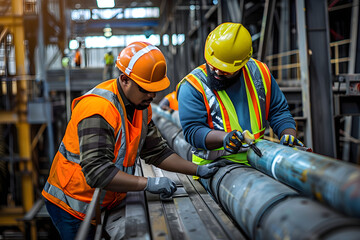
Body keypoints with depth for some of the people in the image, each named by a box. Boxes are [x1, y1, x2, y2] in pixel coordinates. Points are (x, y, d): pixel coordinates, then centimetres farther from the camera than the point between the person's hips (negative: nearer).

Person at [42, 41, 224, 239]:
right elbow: (97, 172, -35)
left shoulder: (141, 105, 1)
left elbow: (156, 152, 9)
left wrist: (197, 170, 1)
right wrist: (148, 184, -36)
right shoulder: (98, 109, -28)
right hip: (72, 207, -8)